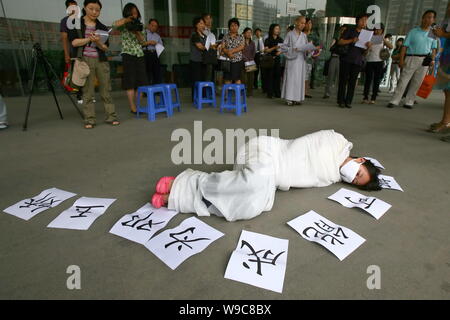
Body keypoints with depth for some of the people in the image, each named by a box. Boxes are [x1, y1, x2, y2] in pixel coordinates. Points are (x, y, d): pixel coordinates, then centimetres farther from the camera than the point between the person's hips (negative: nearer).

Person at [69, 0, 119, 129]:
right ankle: (89, 119, 0)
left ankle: (111, 116, 5)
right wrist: (89, 39, -14)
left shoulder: (102, 27, 11)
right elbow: (74, 42, -3)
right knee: (88, 91, -3)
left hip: (101, 60, 2)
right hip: (85, 60, -2)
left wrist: (98, 42, -15)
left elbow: (105, 47, 4)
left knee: (106, 89, 0)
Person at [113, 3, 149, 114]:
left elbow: (143, 42, 7)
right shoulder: (124, 26, 1)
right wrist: (127, 19, -14)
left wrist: (137, 32, -8)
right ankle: (133, 108, -4)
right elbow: (115, 25, -21)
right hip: (128, 55, -5)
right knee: (130, 82, -6)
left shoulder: (139, 25, 15)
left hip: (140, 55, 5)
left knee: (140, 82, 1)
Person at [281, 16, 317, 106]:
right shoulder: (290, 34, 1)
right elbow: (284, 46, -2)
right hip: (292, 59, -5)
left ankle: (297, 98, 8)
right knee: (291, 78, -7)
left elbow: (306, 47, 18)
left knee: (300, 79, 3)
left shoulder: (304, 35, 14)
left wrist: (308, 50, -4)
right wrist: (292, 49, -16)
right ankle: (289, 98, -4)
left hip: (301, 60, 5)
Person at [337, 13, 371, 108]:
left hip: (357, 61, 3)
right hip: (346, 59, -2)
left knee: (352, 81, 0)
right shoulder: (350, 31, 8)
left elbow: (365, 52, 14)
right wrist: (351, 40, -14)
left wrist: (368, 47, -9)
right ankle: (341, 101, 0)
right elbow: (340, 42, -2)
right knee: (343, 80, -4)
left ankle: (348, 101, 3)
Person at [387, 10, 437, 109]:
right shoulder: (413, 31, 6)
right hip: (411, 58, -3)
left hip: (425, 61, 3)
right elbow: (405, 46, 0)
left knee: (416, 83, 2)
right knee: (403, 80, -8)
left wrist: (433, 59, 0)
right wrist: (401, 60, -9)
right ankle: (394, 101, -8)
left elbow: (433, 48, 15)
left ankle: (409, 102, 7)